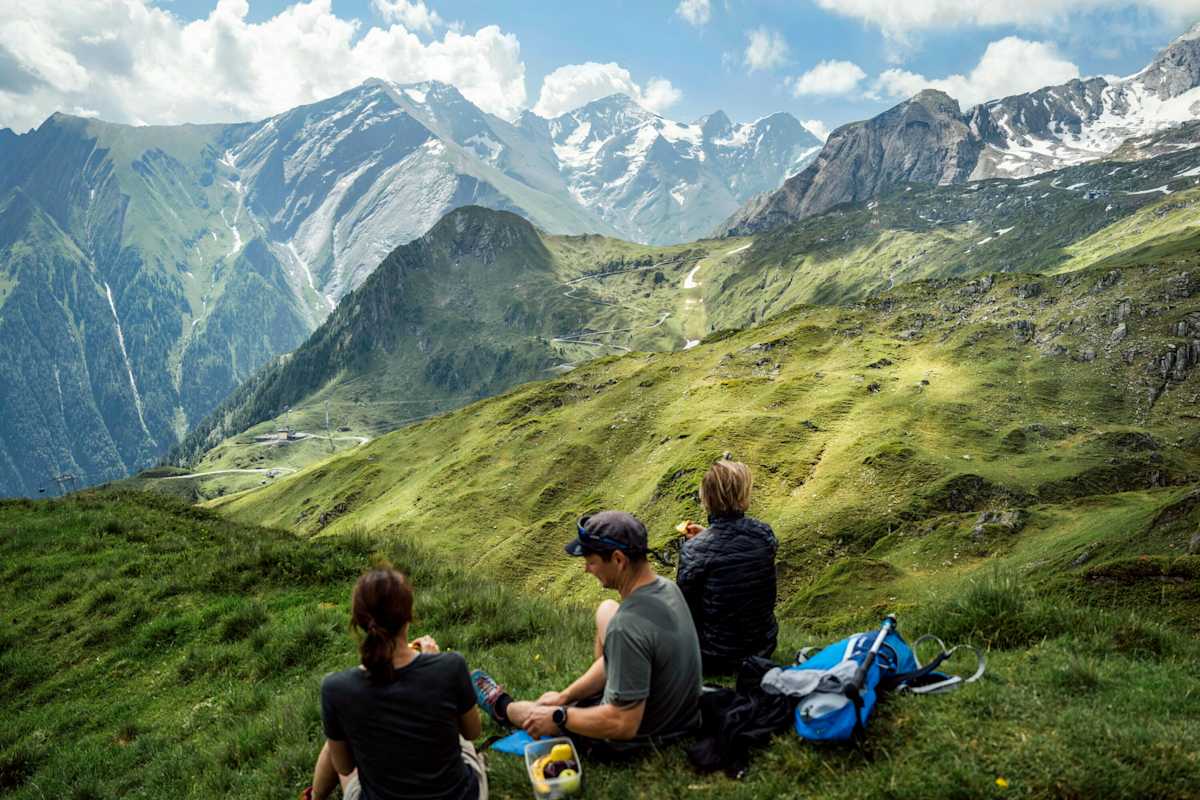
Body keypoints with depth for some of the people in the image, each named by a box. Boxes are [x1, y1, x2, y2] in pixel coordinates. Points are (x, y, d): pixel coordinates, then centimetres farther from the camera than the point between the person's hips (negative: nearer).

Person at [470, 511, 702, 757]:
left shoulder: (627, 628, -37)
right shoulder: (665, 586, -9)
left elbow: (623, 725, -31)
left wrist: (558, 716, -17)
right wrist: (565, 695, 2)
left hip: (634, 736, -7)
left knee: (539, 716, 19)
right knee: (607, 610, 18)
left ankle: (503, 708, 55)